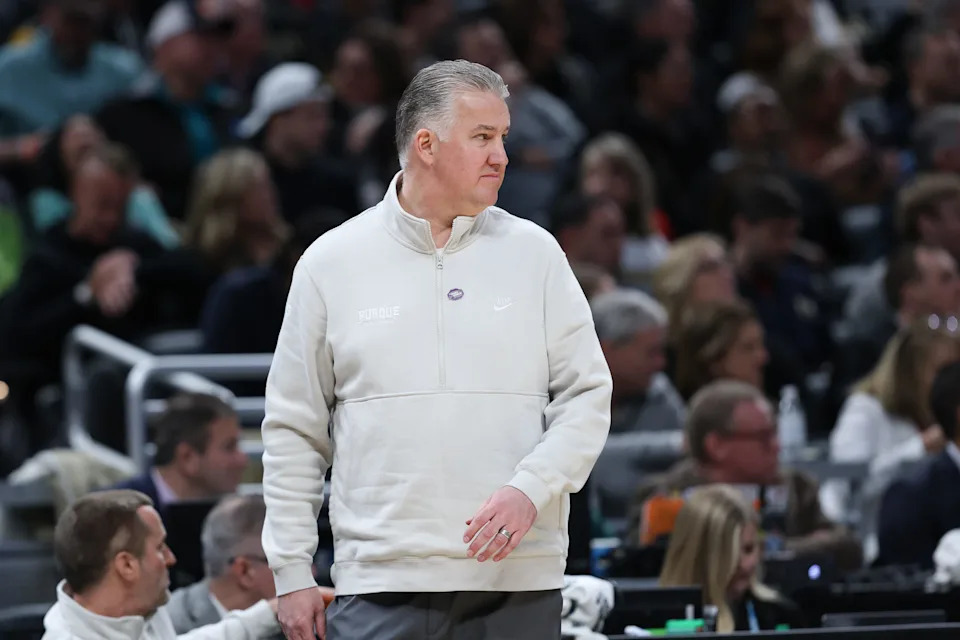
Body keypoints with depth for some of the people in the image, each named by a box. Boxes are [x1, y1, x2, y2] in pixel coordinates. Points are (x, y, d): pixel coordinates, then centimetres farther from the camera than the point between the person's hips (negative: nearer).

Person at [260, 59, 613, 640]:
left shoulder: (535, 253, 7)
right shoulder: (331, 263, 5)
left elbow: (587, 395, 6)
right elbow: (294, 430, 9)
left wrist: (530, 490, -11)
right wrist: (292, 572, 4)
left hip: (519, 581, 1)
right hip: (381, 584, -1)